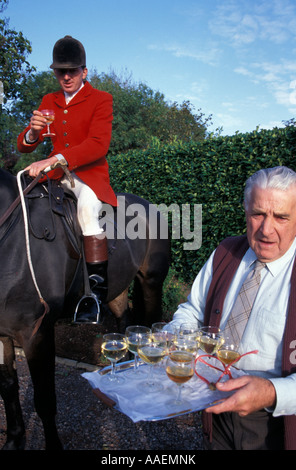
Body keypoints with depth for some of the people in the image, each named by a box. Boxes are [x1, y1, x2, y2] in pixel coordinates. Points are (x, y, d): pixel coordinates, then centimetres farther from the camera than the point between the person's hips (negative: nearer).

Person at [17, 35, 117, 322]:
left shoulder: (101, 100, 0)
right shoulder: (49, 102, 15)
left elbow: (98, 145, -17)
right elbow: (23, 146, 12)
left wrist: (56, 159, -29)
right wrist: (32, 131, -13)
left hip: (89, 174, -5)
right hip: (56, 175, 6)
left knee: (87, 207, -35)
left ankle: (98, 288, -31)